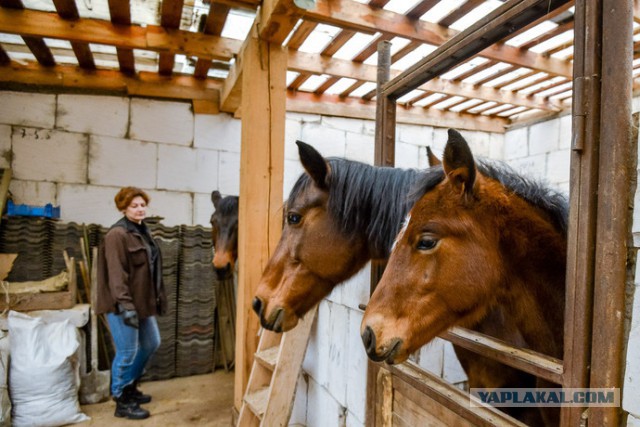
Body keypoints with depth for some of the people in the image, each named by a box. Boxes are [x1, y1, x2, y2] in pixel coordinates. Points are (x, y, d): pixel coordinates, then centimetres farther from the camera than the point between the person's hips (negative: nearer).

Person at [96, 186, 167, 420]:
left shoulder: (143, 231, 12)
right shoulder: (117, 234, -16)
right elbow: (116, 274, -22)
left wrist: (160, 296, 17)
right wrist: (126, 306, -26)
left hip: (143, 301, 10)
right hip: (124, 304, -9)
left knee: (151, 343, 19)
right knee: (127, 352, 2)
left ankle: (130, 387, 37)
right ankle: (122, 402, 20)